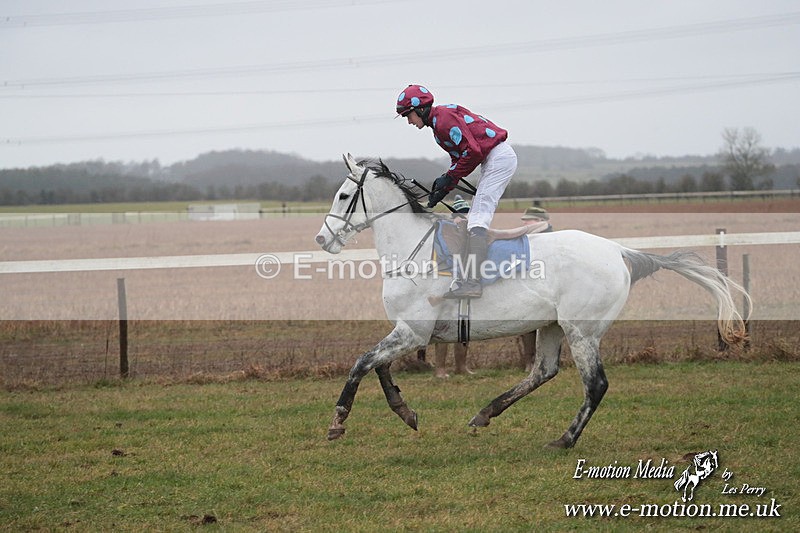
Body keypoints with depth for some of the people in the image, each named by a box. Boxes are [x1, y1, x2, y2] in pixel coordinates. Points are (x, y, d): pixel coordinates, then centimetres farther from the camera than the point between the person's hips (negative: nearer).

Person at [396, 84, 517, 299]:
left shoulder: (444, 119, -14)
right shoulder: (438, 121, 18)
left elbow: (472, 152, -21)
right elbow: (460, 158, 20)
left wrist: (448, 178, -12)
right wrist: (443, 186, 8)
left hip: (498, 158, -11)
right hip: (497, 159, 11)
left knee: (478, 216, -18)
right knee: (478, 215, 14)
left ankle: (472, 281, -28)